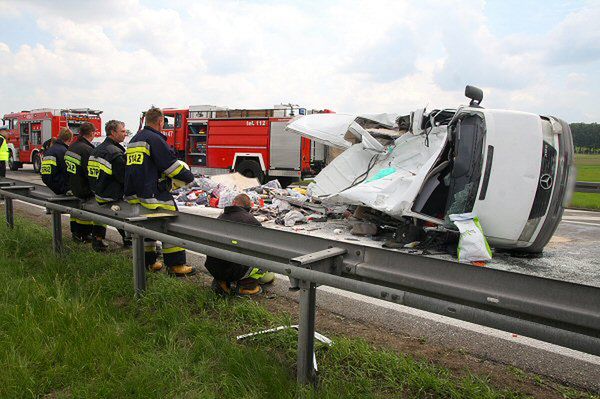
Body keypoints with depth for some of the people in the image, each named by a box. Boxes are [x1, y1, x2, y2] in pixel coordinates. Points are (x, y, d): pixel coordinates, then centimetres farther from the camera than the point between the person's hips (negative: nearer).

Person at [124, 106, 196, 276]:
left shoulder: (134, 140, 16)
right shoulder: (155, 139, -12)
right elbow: (171, 165, -14)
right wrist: (188, 177, 0)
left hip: (132, 195, 9)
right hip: (152, 194, -9)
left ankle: (148, 262, 29)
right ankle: (176, 265, 1)